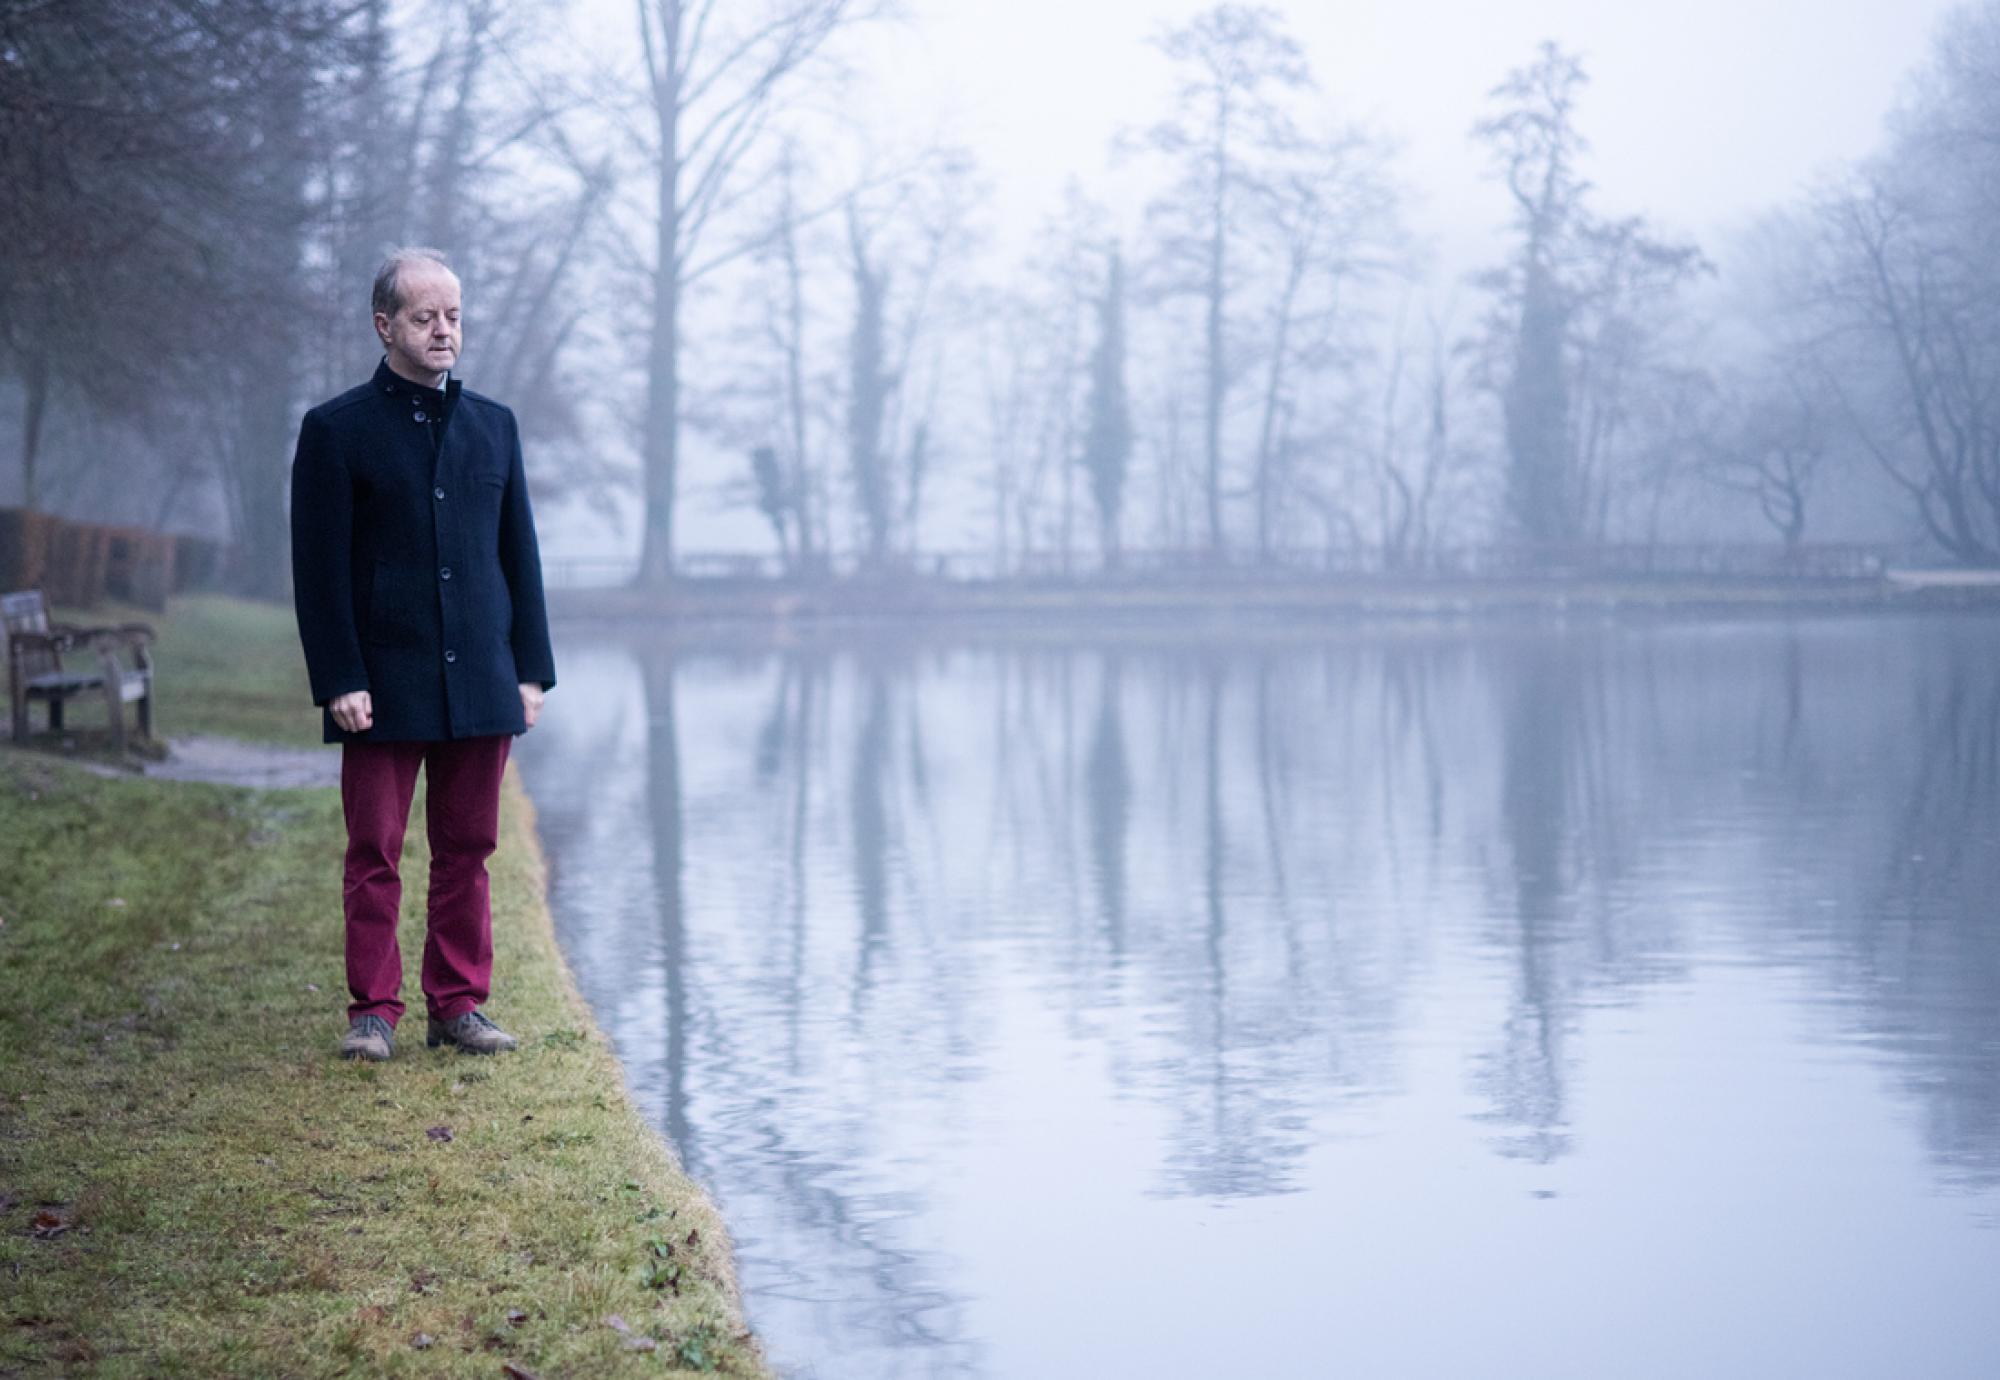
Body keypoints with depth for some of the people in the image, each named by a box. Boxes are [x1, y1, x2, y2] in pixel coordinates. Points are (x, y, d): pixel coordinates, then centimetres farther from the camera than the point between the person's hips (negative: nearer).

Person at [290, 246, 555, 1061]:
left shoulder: (494, 427, 13)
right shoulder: (336, 431, 0)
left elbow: (520, 556, 14)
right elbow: (319, 568, -3)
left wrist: (531, 670, 8)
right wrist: (339, 681, -10)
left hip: (480, 684, 4)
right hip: (383, 688, -3)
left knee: (467, 850, 6)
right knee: (375, 855, 1)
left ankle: (458, 1003, 14)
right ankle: (373, 1011, 8)